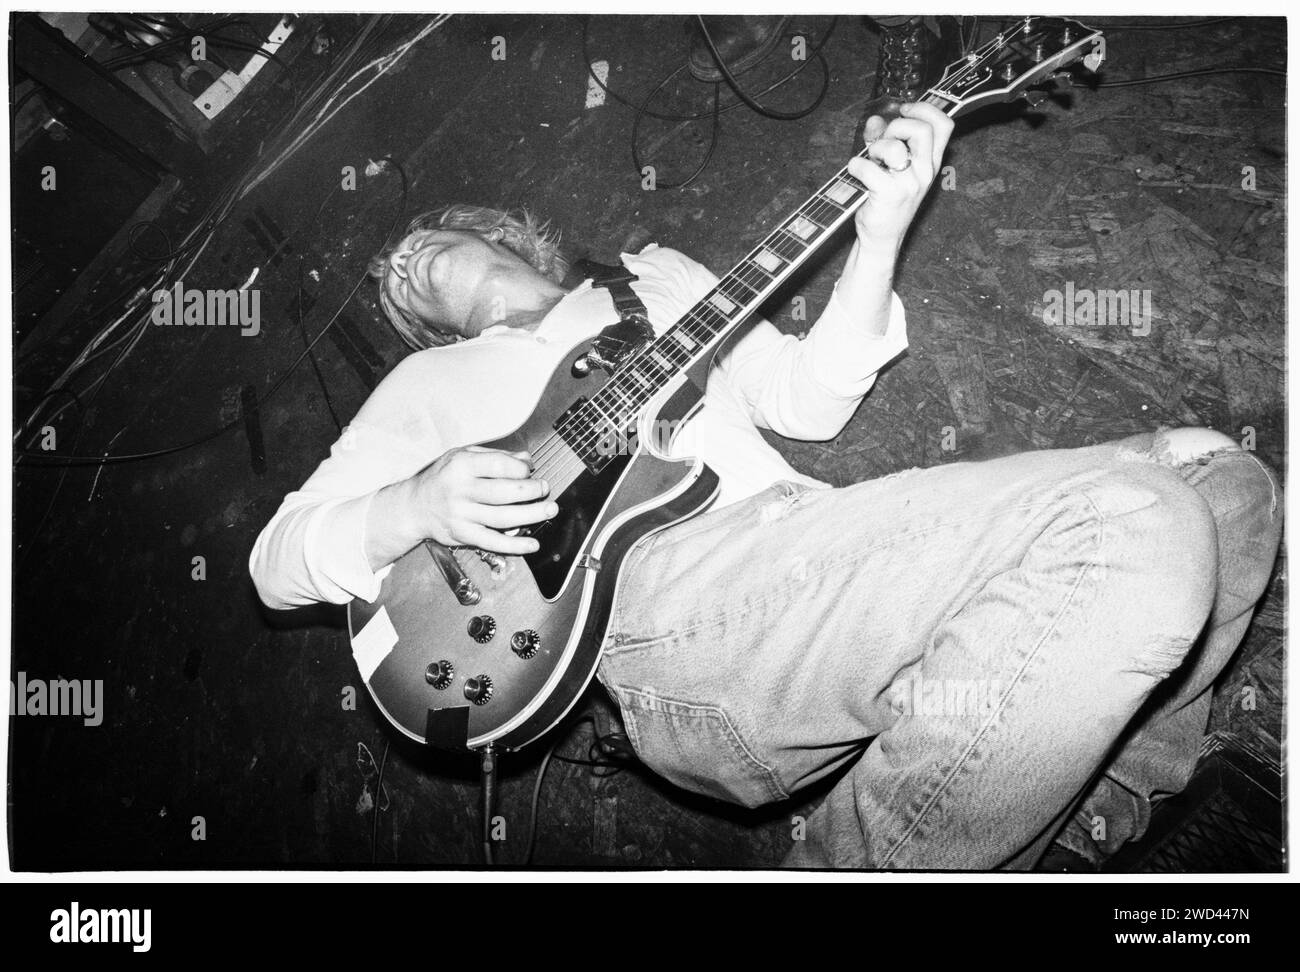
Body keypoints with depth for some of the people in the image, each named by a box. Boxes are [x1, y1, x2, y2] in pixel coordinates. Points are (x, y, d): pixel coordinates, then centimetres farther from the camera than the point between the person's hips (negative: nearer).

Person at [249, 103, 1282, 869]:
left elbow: (809, 397, 21)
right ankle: (860, 856, -12)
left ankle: (1068, 803, 6)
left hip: (815, 560, 6)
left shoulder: (662, 279, 34)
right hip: (666, 599, -6)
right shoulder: (431, 381, 24)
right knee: (1141, 535, -26)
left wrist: (879, 236, 6)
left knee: (1224, 476, 2)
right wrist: (415, 507, -5)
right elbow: (277, 558, 16)